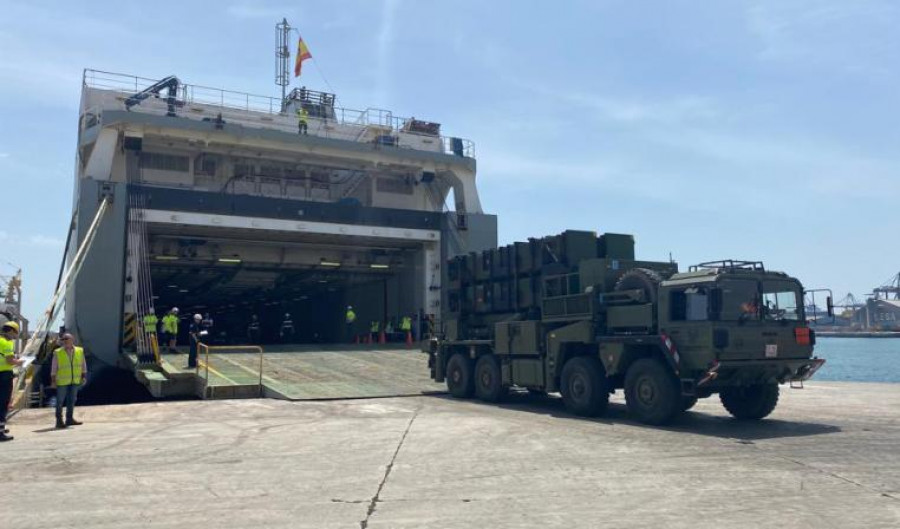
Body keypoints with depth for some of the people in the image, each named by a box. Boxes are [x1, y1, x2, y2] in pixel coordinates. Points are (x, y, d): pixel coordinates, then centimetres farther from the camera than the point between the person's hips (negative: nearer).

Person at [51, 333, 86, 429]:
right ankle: (59, 420, 7)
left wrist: (84, 376, 3)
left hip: (75, 381, 3)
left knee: (71, 400, 8)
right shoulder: (57, 353, -5)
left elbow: (83, 365, 9)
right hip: (62, 381, -3)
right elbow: (53, 368, -3)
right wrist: (53, 381, -6)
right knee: (60, 401, 1)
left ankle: (69, 419, 16)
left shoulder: (79, 351, 3)